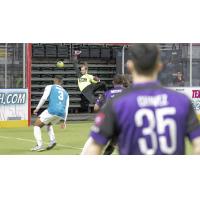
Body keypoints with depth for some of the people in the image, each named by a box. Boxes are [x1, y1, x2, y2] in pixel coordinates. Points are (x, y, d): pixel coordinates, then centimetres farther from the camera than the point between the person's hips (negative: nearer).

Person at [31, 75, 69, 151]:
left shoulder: (50, 87, 13)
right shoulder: (65, 93, 27)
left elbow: (44, 98, -3)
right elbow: (66, 108, 22)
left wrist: (37, 109, 1)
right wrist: (64, 121, 22)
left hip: (52, 111, -5)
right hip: (61, 114, 5)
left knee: (37, 125, 9)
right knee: (48, 124, 33)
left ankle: (40, 145, -7)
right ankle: (52, 140, 10)